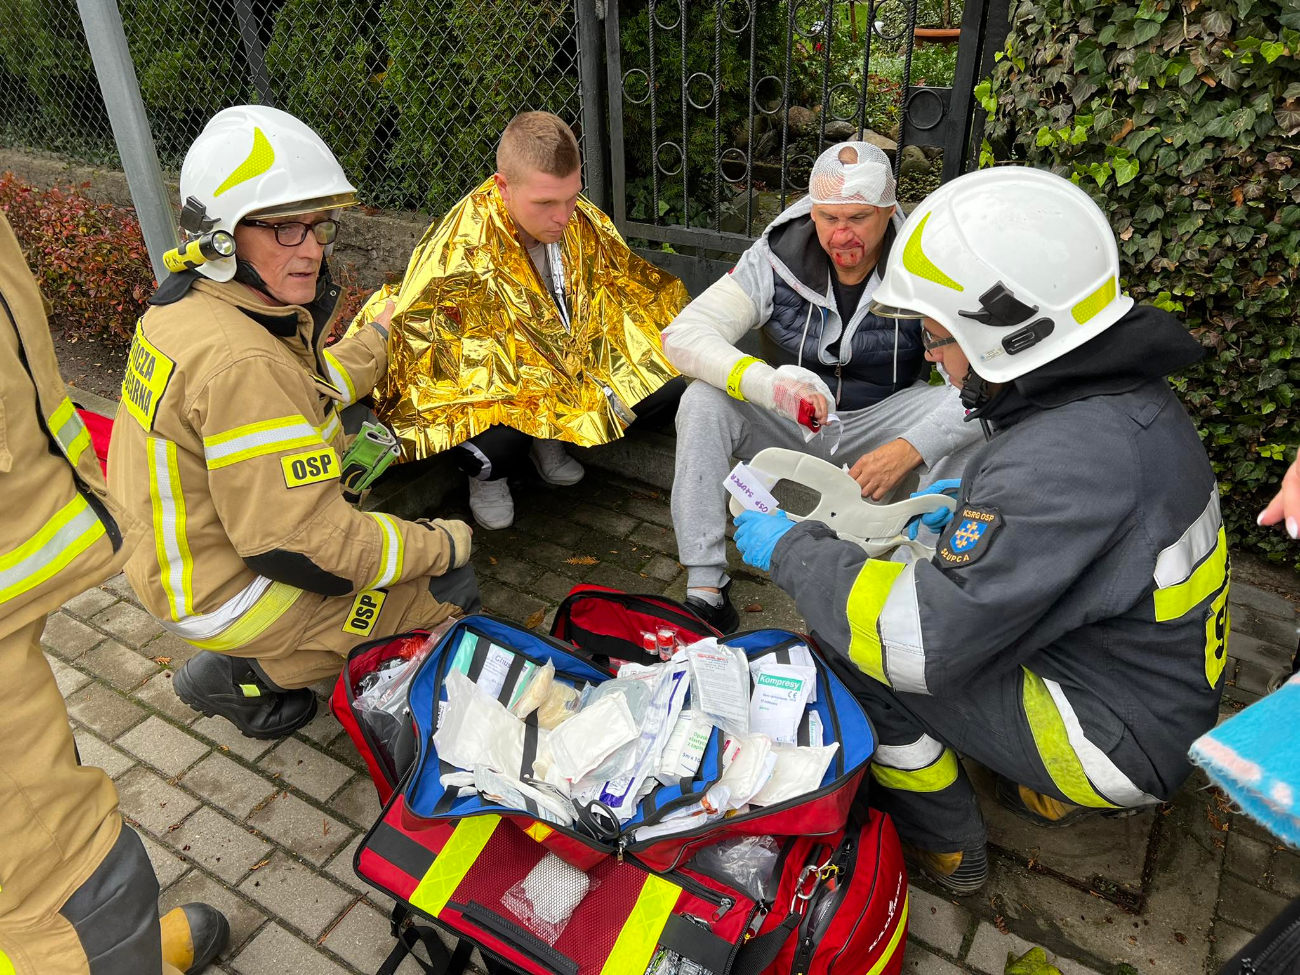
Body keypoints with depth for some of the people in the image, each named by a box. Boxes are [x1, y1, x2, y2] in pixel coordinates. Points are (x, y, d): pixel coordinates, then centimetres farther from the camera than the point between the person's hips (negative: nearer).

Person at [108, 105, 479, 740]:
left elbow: (303, 391, 13)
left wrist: (381, 337, 20)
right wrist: (441, 544, -19)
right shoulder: (242, 364, -33)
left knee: (351, 426, 26)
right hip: (221, 597, -9)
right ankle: (240, 675, 3)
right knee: (451, 589, -1)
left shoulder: (190, 301, -2)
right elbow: (303, 548, -32)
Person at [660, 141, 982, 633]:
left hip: (879, 422, 0)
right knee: (703, 402, -27)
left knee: (965, 415, -29)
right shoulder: (777, 258, -15)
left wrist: (908, 449, -40)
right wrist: (767, 382, -41)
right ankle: (704, 586, -22)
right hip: (786, 425, 1)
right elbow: (682, 334, -24)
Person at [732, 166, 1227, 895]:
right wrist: (967, 506, 7)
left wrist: (794, 550, -19)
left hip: (1121, 738, -9)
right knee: (925, 579, 16)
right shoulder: (1132, 397, -3)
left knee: (852, 640, -13)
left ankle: (944, 843, 10)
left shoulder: (1064, 459, -33)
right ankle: (1063, 791, 21)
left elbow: (923, 642, -32)